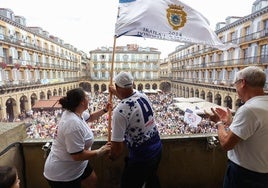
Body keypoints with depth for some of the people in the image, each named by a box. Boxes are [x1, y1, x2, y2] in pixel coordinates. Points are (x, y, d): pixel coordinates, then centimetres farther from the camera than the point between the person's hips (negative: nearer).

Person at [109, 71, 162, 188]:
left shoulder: (120, 111, -28)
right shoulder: (143, 95, -6)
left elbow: (117, 145, -24)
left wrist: (112, 157, -2)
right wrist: (115, 92, 32)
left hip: (141, 157, -7)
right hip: (157, 147, 7)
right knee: (152, 179, 32)